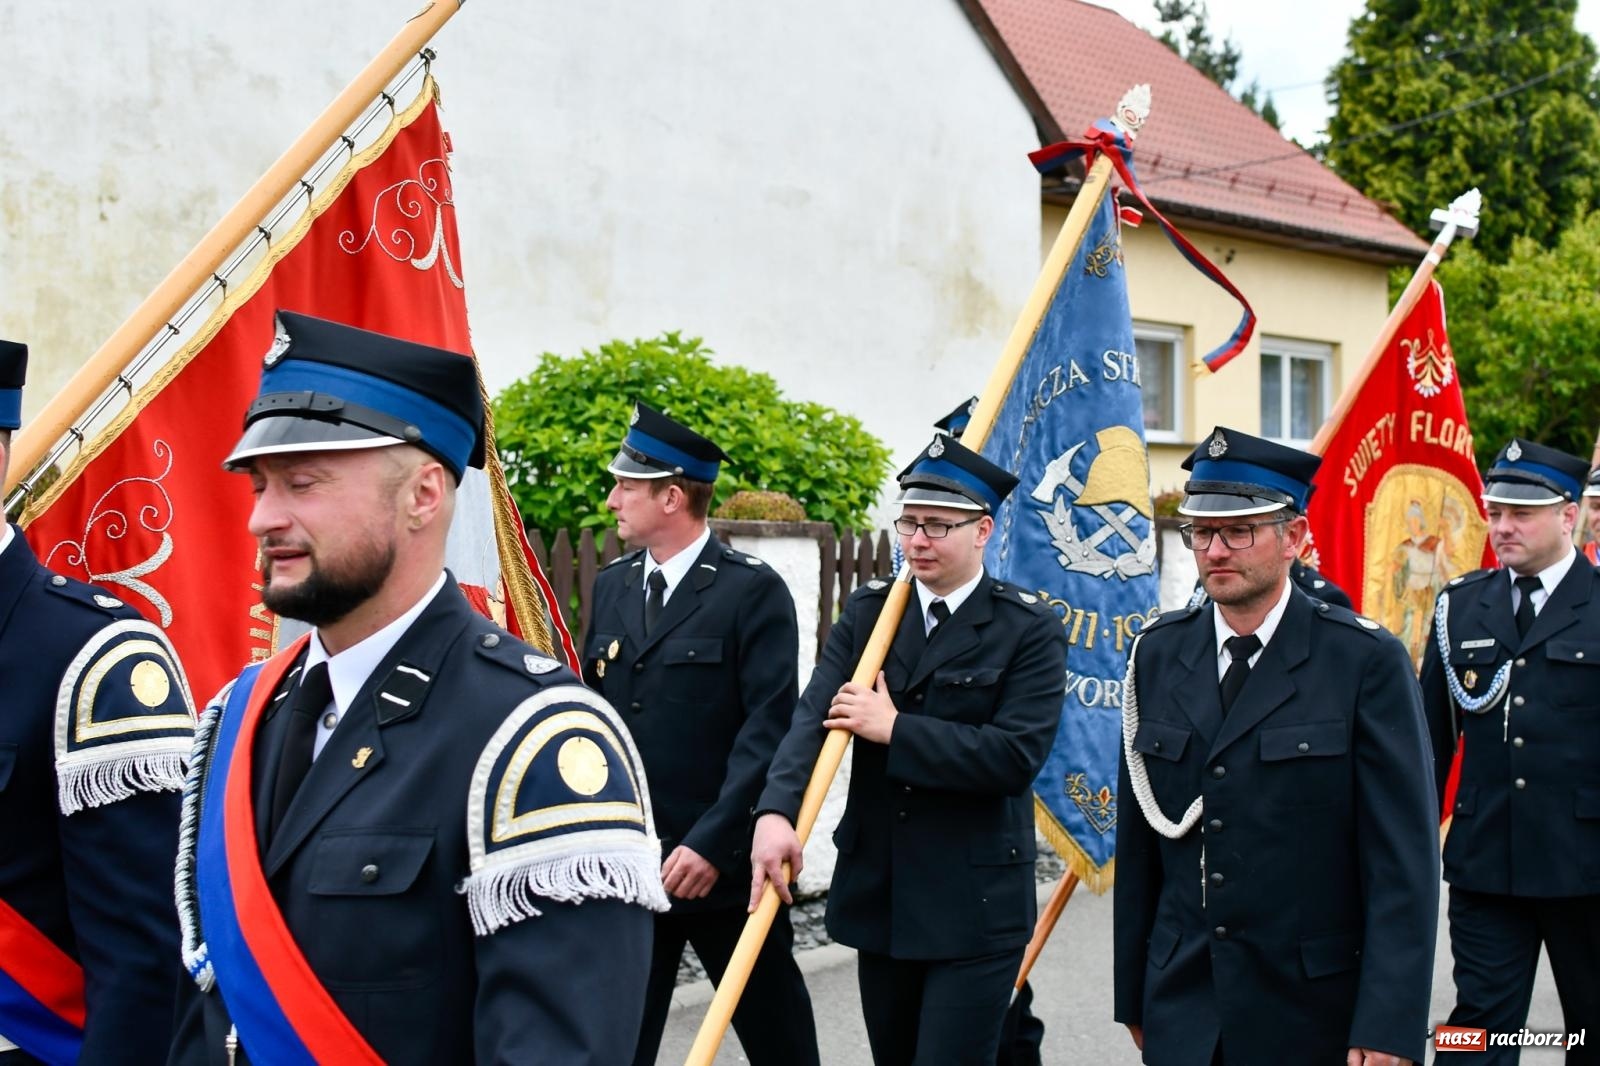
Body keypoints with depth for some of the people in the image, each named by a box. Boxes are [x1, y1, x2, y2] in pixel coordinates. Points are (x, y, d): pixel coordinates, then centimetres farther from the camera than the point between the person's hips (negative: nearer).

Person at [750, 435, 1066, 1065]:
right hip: (876, 895, 5)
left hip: (975, 905, -5)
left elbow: (1018, 754, -18)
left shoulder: (1029, 629, -7)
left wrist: (895, 729, -19)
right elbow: (814, 715, -9)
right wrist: (776, 812, -26)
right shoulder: (868, 612, 4)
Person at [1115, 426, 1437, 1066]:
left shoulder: (1366, 661, -8)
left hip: (1314, 1014, -3)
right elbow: (1138, 845, 8)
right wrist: (1134, 993, 8)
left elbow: (1404, 861, -10)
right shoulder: (1157, 655, 5)